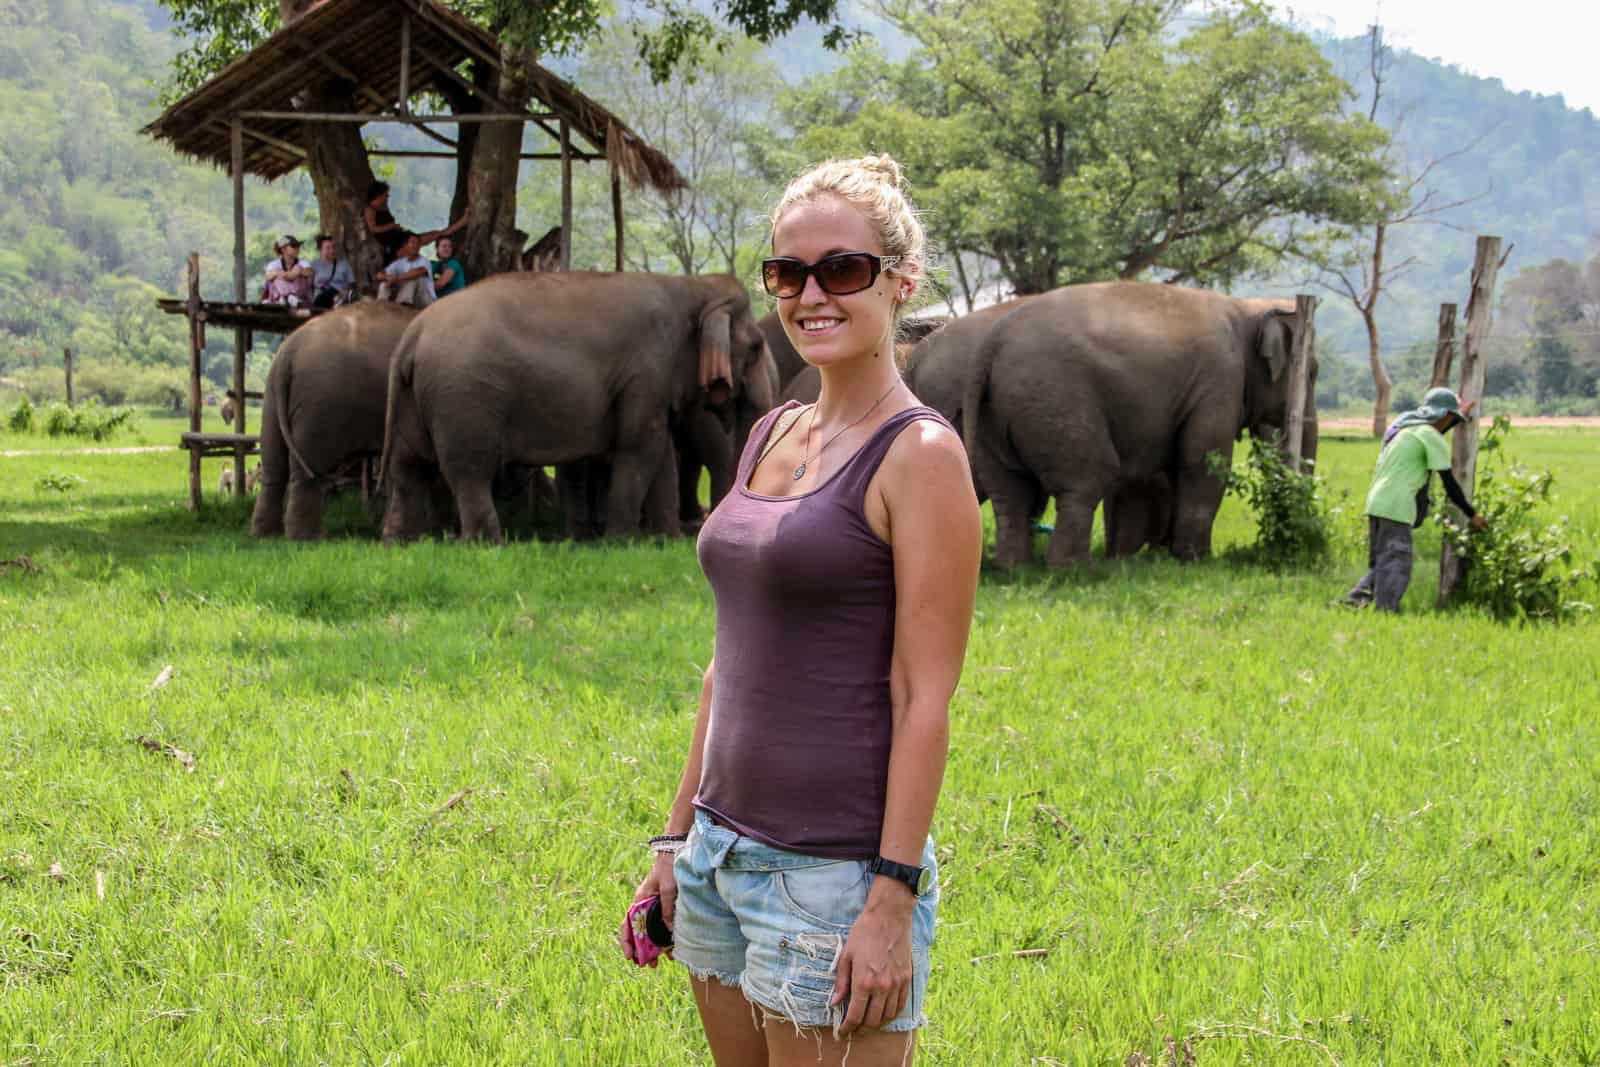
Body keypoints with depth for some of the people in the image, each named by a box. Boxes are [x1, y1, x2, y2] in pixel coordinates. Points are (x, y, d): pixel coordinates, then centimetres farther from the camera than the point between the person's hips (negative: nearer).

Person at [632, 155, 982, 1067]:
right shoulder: (773, 435, 12)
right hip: (726, 846, 7)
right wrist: (678, 839, 15)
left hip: (836, 869, -7)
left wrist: (894, 900, -18)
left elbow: (924, 701, -14)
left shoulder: (920, 454, -11)